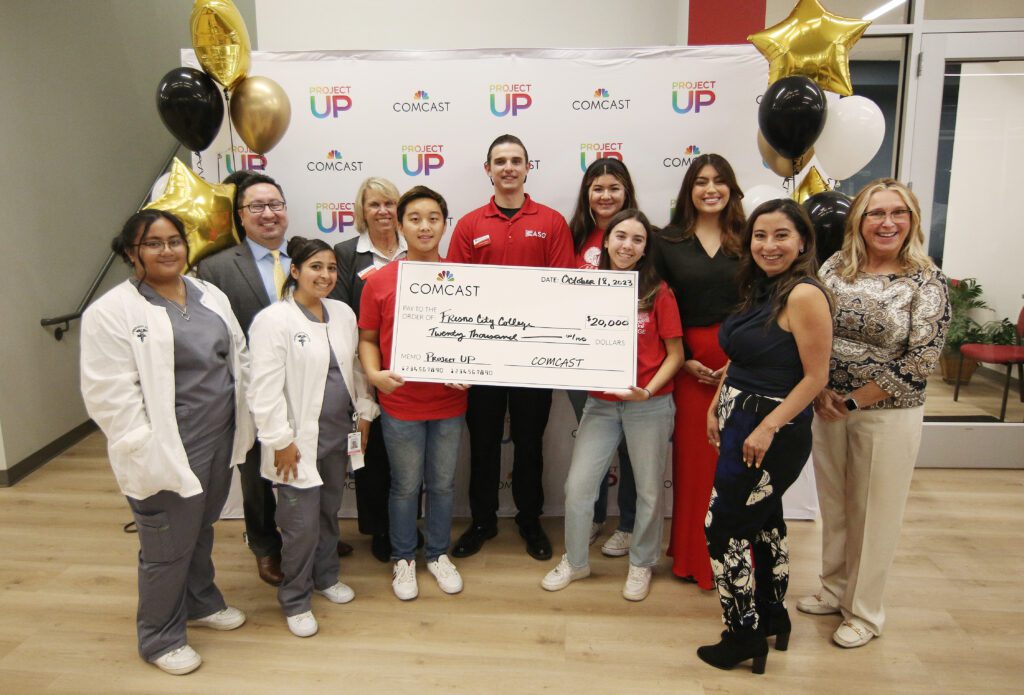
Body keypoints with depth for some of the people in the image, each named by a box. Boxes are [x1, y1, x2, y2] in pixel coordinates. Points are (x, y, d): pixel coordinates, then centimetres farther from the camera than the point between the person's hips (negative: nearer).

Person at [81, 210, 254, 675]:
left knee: (202, 530, 23)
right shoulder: (110, 312, -12)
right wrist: (148, 453, -19)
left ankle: (200, 603, 45)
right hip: (167, 450, -6)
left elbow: (239, 360, 13)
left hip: (219, 439, 6)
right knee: (168, 547, 7)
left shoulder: (211, 296, 8)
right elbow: (111, 395, -16)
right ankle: (160, 637, 29)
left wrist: (243, 424, 10)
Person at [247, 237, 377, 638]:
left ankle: (325, 577, 40)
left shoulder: (343, 314, 7)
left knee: (329, 511, 19)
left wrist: (364, 412, 12)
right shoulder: (273, 320, -13)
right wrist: (280, 440, -16)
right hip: (300, 439, -6)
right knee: (302, 523, 0)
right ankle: (295, 601, 21)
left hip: (338, 434, 6)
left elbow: (356, 367, 15)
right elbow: (265, 388, -15)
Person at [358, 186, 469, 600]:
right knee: (405, 486, 12)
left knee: (443, 484, 16)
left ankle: (438, 554, 36)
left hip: (450, 403, 2)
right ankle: (403, 558, 33)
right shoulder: (379, 281, -5)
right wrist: (374, 374, -16)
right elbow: (367, 338, 1)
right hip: (400, 403, -2)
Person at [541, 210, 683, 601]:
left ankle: (642, 564, 33)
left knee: (648, 490, 10)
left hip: (649, 405, -2)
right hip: (600, 403, 3)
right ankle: (575, 561, 26)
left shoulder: (658, 293, -6)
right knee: (577, 485, 4)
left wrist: (647, 391, -17)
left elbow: (675, 355, -3)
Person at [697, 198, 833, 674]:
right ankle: (772, 617, 38)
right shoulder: (760, 290, 8)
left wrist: (767, 428, -21)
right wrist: (718, 407, 7)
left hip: (773, 433, -9)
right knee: (763, 520, 20)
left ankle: (744, 636, 15)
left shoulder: (804, 295, -18)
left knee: (723, 527, -2)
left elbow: (816, 376, -18)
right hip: (740, 422, 9)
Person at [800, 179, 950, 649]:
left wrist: (852, 401, -14)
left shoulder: (926, 282, -10)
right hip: (827, 407, 4)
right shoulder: (835, 267, 1)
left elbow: (920, 362, -14)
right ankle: (835, 589, 37)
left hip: (888, 414, -3)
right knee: (833, 504, 16)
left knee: (874, 512, 8)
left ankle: (863, 611, 27)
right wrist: (820, 393, -9)